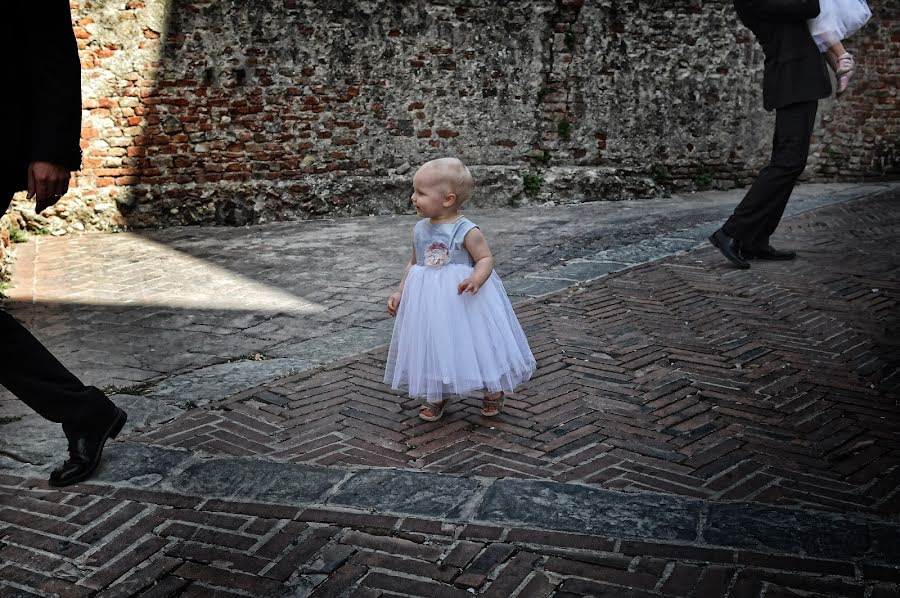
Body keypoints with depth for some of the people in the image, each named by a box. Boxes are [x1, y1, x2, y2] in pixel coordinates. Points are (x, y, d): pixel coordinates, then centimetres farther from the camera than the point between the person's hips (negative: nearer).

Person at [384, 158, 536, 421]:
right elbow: (413, 263, 12)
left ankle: (493, 392, 31)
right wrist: (400, 292, 8)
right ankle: (435, 396, 32)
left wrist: (476, 279, -34)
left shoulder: (466, 231, -16)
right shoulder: (420, 229, 2)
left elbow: (486, 259, -15)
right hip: (429, 302, 5)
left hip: (462, 299, -5)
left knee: (476, 343, 7)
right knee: (432, 347, 12)